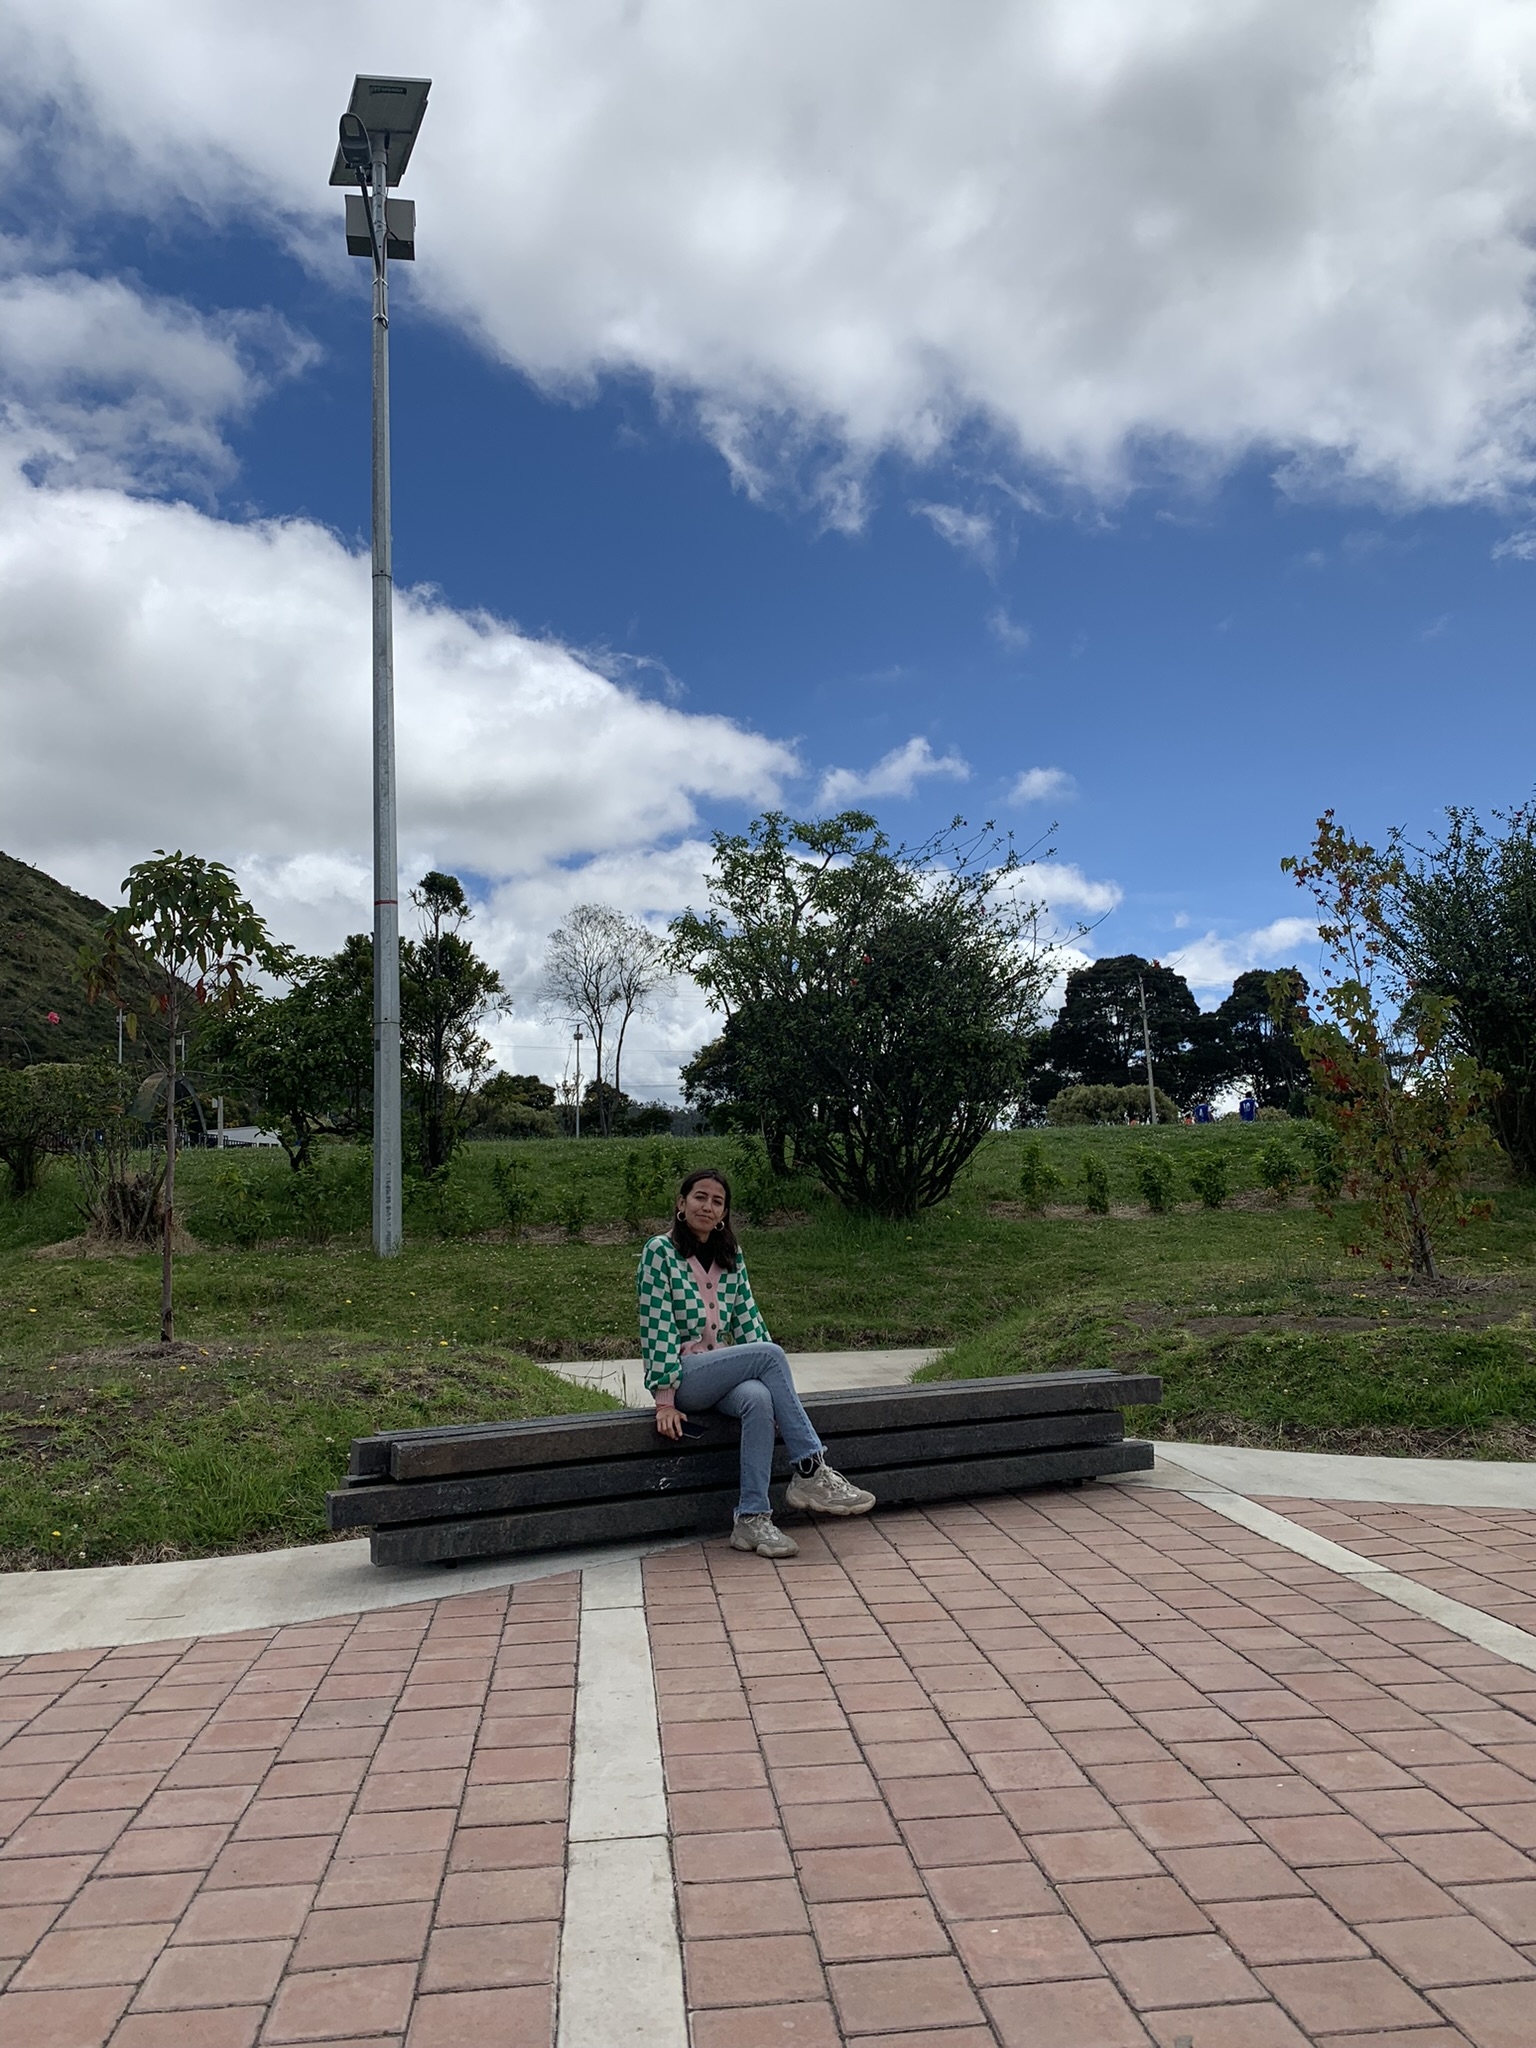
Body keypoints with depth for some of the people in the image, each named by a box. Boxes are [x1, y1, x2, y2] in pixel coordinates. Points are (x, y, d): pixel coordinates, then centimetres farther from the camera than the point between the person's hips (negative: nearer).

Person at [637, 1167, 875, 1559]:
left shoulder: (731, 1256, 11)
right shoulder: (660, 1252, -7)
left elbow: (747, 1320, 8)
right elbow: (657, 1327, -12)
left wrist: (781, 1393, -3)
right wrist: (664, 1401, -18)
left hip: (725, 1373, 5)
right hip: (681, 1376, -5)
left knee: (759, 1399, -31)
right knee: (770, 1352, -27)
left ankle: (751, 1518, -29)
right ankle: (810, 1470, -23)